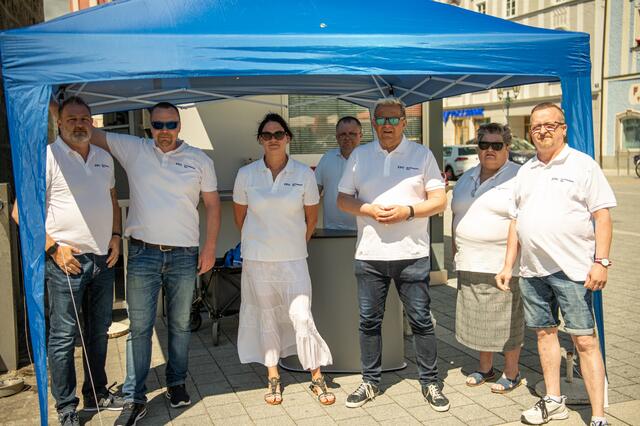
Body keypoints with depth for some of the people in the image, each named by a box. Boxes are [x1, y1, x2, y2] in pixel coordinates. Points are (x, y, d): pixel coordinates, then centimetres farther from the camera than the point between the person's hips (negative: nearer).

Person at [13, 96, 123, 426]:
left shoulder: (104, 158, 11)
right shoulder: (47, 156, -10)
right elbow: (21, 211, -12)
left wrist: (116, 235, 7)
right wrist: (53, 248, -15)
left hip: (103, 259, 6)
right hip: (66, 260, -6)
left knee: (99, 331, 16)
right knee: (63, 336, 1)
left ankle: (96, 394, 31)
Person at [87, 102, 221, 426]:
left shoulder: (200, 160, 4)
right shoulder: (133, 149, 3)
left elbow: (212, 205, 6)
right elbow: (89, 133, 4)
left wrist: (210, 247, 2)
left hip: (184, 256, 1)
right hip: (143, 254, 0)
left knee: (180, 324, 12)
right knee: (139, 328, 3)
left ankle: (176, 383, 30)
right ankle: (134, 399, 12)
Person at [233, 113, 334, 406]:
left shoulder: (303, 173, -5)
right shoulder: (246, 174, -3)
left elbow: (311, 217, 7)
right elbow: (240, 216, 10)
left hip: (293, 259, -1)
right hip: (257, 260, 1)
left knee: (301, 316, -5)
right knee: (266, 319, 10)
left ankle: (317, 378, 11)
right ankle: (273, 378, 25)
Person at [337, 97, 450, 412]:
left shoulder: (422, 154, 3)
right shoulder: (359, 155, 8)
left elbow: (439, 200, 0)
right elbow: (343, 199, 7)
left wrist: (408, 211, -16)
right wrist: (369, 210, -11)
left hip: (412, 254, -2)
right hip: (369, 254, 2)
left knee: (421, 320, 5)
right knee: (369, 320, 9)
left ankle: (430, 382, 20)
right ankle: (370, 382, 24)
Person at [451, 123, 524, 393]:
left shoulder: (518, 177, -7)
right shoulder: (467, 179, 14)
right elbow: (457, 216, 19)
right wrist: (456, 252, 14)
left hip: (503, 265, -6)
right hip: (469, 265, 6)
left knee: (507, 320, 4)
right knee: (478, 319, 14)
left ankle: (511, 373, 20)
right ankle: (485, 367, 30)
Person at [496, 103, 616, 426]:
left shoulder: (582, 165, -1)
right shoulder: (525, 172, 14)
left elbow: (602, 216, -5)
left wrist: (601, 261, -13)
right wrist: (508, 266, 12)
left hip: (572, 269, -5)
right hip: (532, 269, 6)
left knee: (585, 340, -4)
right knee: (544, 332, 13)